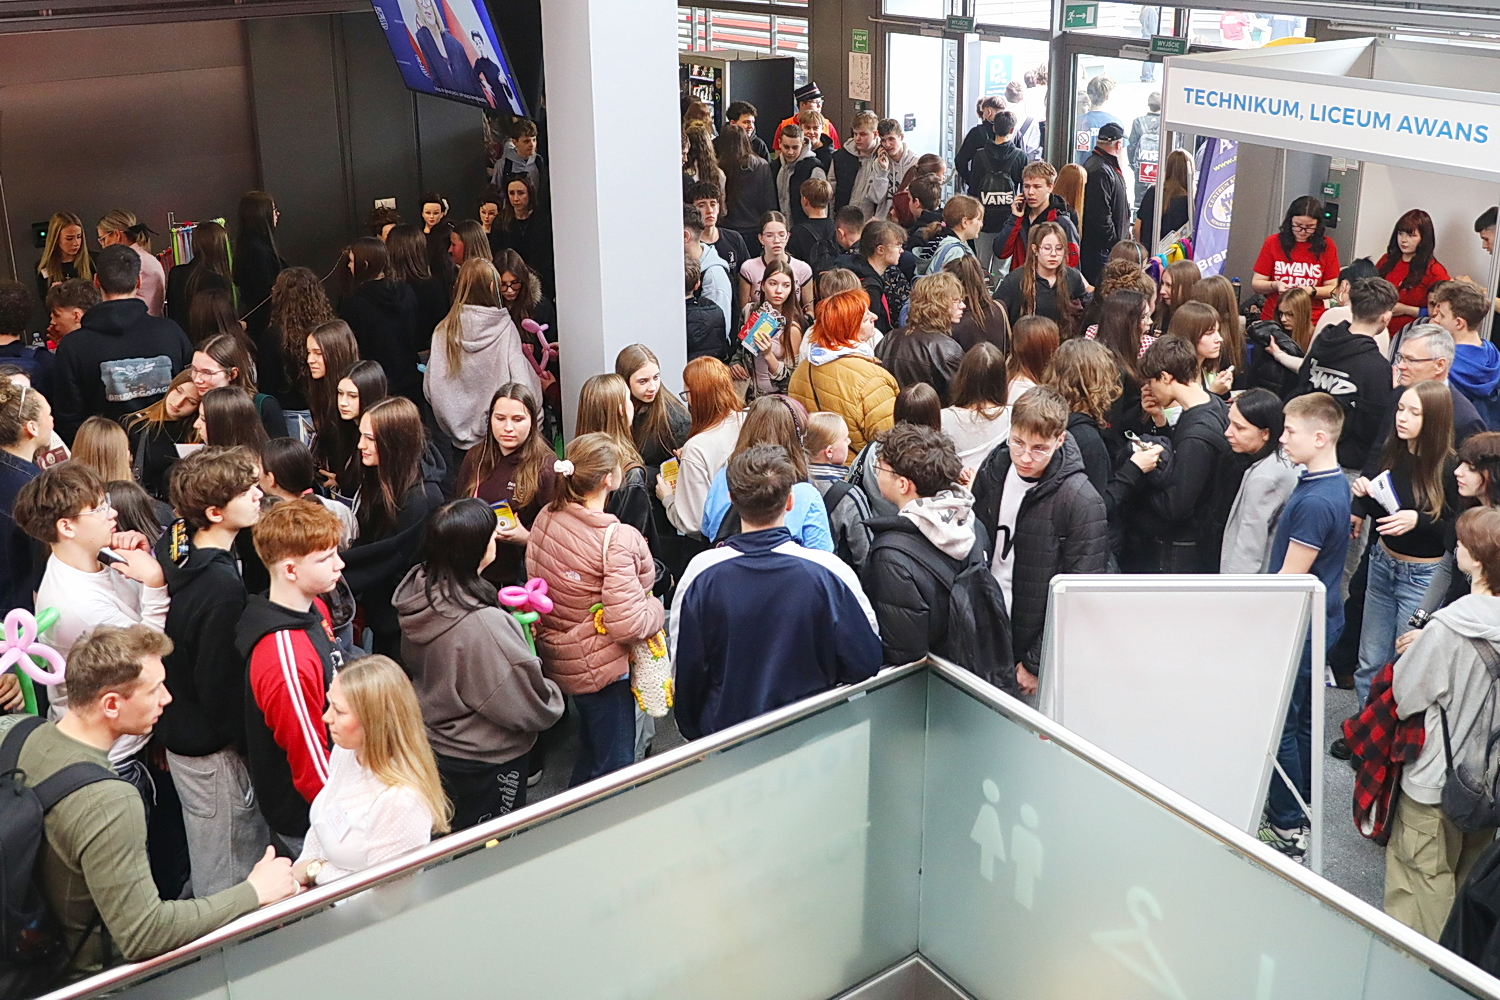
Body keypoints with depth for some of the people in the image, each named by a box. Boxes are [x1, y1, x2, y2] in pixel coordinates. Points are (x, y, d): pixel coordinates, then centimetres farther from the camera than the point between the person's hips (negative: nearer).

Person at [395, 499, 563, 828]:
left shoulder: (417, 595, -11)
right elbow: (528, 705, -27)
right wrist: (554, 700, -3)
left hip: (432, 746, 8)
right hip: (486, 763, -8)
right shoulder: (483, 625, -36)